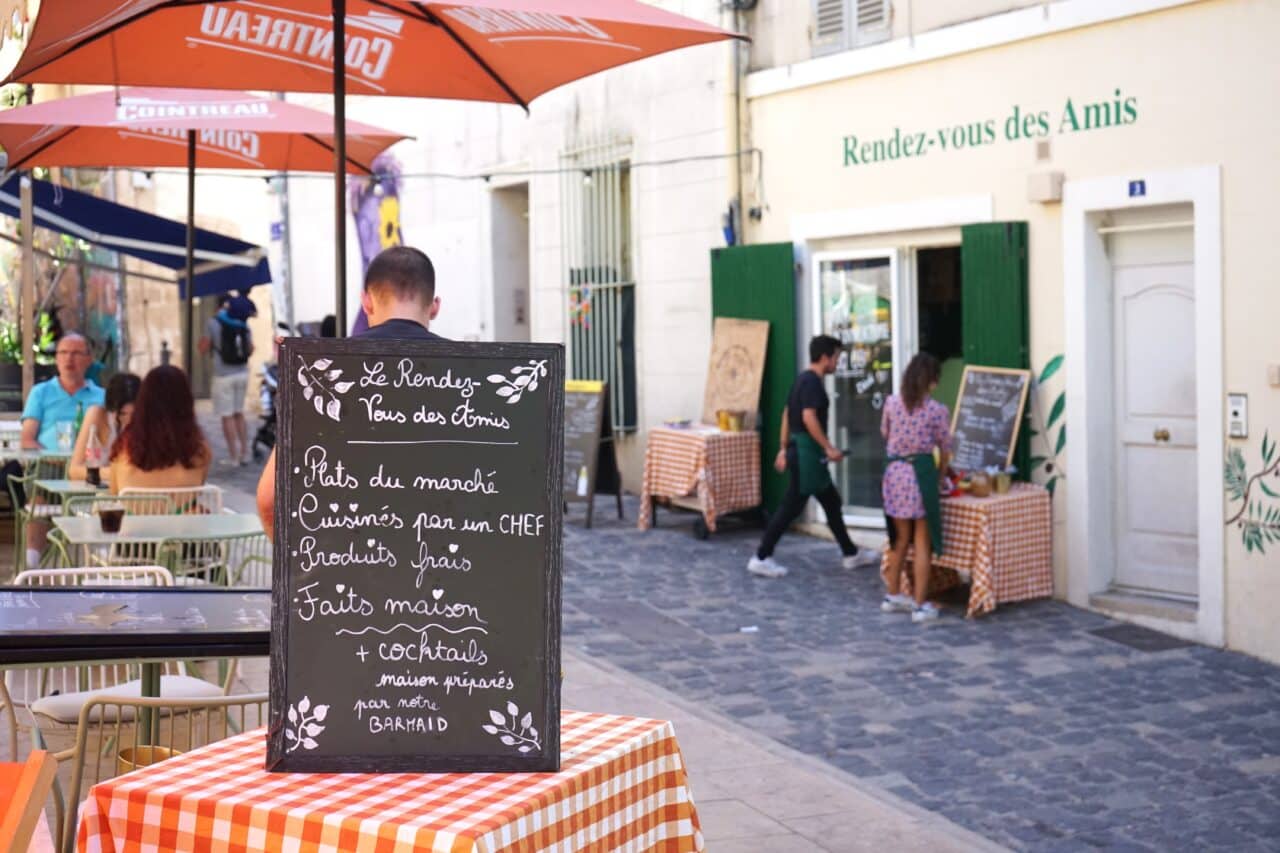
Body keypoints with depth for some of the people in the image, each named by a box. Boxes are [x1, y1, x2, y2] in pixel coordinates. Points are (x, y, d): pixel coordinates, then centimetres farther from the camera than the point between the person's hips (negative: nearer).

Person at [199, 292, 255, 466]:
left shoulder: (213, 323, -10)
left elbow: (203, 348, -4)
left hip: (224, 375, -5)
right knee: (239, 414, 16)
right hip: (242, 373, 5)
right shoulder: (244, 324, 4)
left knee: (227, 416, -2)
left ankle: (233, 457, -4)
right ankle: (244, 454, 15)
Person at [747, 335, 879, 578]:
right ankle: (761, 558, -2)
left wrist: (784, 448, 21)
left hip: (799, 450, 10)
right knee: (791, 507, -6)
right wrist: (828, 448, -22)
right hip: (806, 451, -10)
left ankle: (851, 554, 25)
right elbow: (809, 417, -25)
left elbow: (787, 415, 18)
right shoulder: (812, 382, -15)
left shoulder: (803, 379, 15)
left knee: (832, 502, 16)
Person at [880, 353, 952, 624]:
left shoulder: (892, 403, 0)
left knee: (901, 537, 18)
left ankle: (893, 596, 28)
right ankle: (920, 605, 3)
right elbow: (945, 449, 2)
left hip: (894, 471, 4)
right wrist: (940, 476, 19)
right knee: (922, 541, 3)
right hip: (921, 472, -4)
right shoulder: (937, 410, -9)